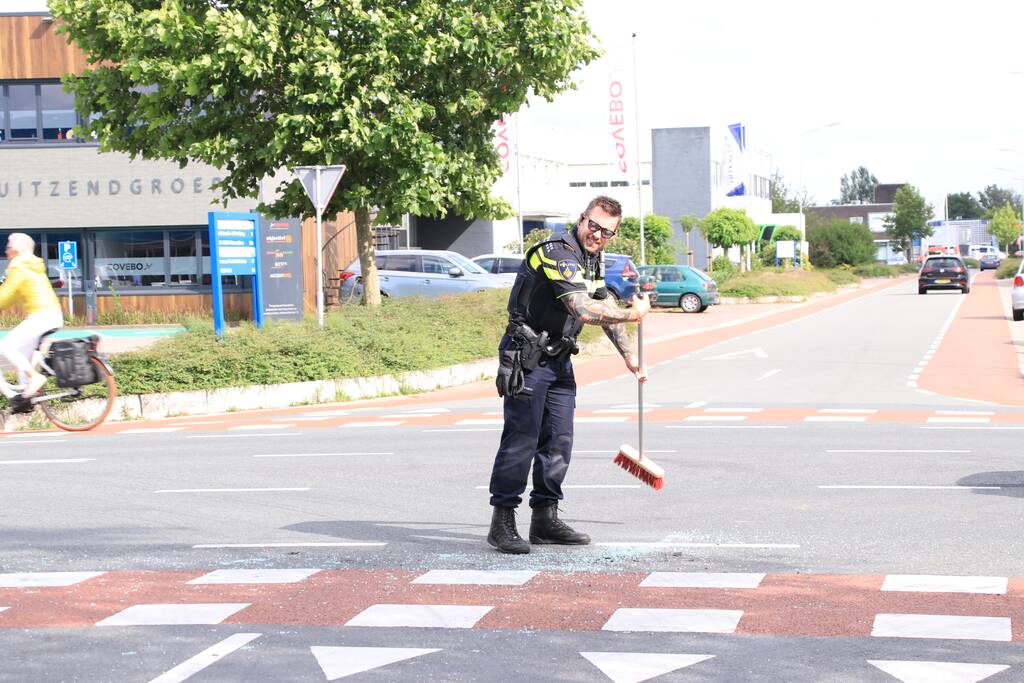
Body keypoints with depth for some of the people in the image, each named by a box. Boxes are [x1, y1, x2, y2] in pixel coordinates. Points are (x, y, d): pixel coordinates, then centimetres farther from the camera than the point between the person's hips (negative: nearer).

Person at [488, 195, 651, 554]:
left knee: (558, 441, 9)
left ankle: (545, 519, 16)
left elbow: (607, 307, 24)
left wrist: (628, 355, 23)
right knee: (521, 439, -11)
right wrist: (633, 314, -20)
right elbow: (583, 310, -30)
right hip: (526, 356, -9)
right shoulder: (559, 253, -20)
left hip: (557, 360, 9)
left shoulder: (592, 259, 13)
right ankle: (502, 522, -7)